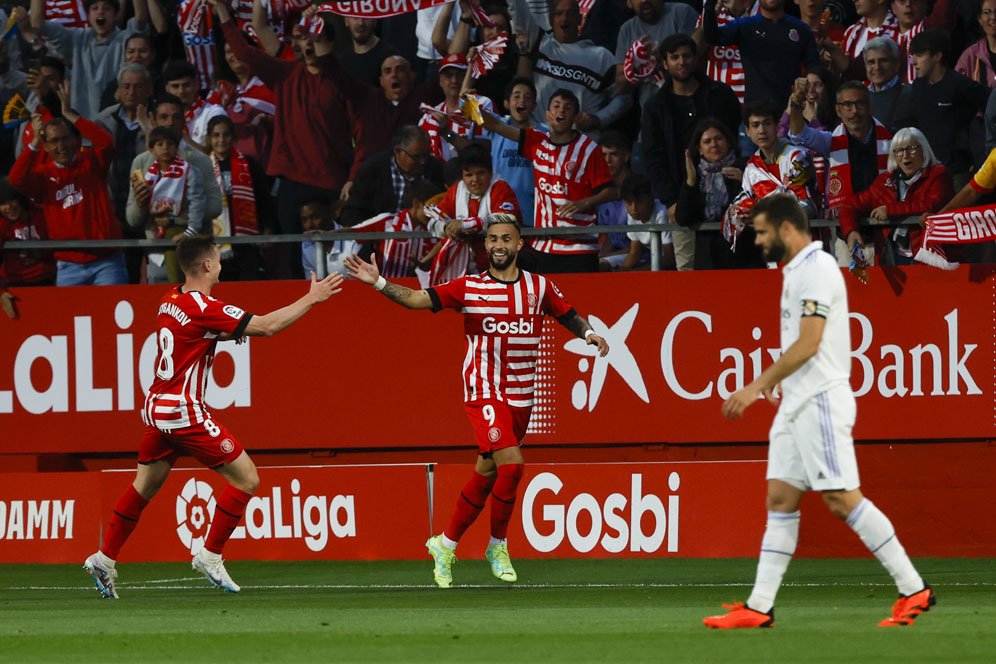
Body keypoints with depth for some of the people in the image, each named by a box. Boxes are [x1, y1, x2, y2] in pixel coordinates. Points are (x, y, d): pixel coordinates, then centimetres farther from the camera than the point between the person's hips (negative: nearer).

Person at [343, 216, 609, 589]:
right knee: (511, 463, -19)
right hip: (484, 393, -4)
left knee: (487, 474, 9)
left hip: (520, 398, 4)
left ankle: (446, 545, 24)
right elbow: (416, 299, -8)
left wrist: (589, 334, -5)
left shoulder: (539, 288, 6)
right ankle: (497, 546, -1)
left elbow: (570, 317, 16)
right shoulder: (469, 287, -3)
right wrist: (377, 282, -20)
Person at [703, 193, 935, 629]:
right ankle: (759, 607, 3)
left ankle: (913, 589, -4)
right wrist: (776, 380, 14)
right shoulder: (796, 270, 17)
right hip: (796, 404, 10)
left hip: (820, 401, -10)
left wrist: (756, 388, -21)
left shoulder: (816, 268, -14)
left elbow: (808, 345, -21)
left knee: (842, 498, -10)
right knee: (780, 499, 5)